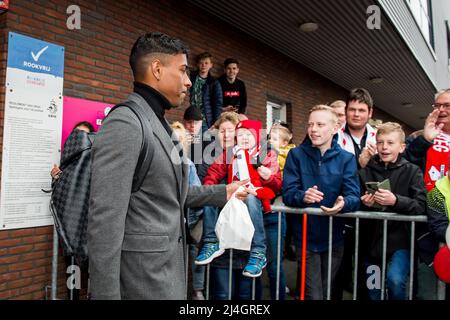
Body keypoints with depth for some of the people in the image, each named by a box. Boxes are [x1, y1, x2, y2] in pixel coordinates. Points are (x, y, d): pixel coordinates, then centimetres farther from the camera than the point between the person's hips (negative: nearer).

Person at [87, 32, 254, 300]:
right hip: (143, 277, -9)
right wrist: (106, 294, -21)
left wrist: (222, 193, 17)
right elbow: (104, 220, -23)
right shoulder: (125, 123, -19)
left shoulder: (160, 124, 11)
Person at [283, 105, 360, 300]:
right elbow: (287, 193, -13)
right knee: (313, 295, 4)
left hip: (334, 238, 2)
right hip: (306, 238, -2)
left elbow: (354, 196, -13)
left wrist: (343, 204, -36)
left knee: (328, 292, 20)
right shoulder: (296, 155, -5)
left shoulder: (346, 158, -3)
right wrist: (303, 196, -35)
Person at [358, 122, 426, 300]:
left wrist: (395, 201, -28)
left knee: (395, 279, -25)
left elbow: (421, 206, -12)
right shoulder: (365, 172, 2)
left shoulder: (412, 171, -3)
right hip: (372, 241, 3)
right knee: (373, 292, 13)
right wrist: (364, 203, -13)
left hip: (400, 240, -3)